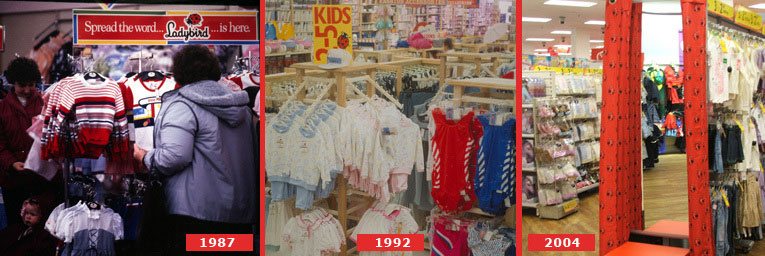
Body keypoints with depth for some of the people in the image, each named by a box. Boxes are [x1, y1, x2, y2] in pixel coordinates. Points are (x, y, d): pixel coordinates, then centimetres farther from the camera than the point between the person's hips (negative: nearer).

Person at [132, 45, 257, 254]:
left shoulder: (182, 106, -9)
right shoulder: (241, 106, 15)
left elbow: (174, 157, -20)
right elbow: (252, 155, 20)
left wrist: (144, 157, -2)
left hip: (198, 213, -7)